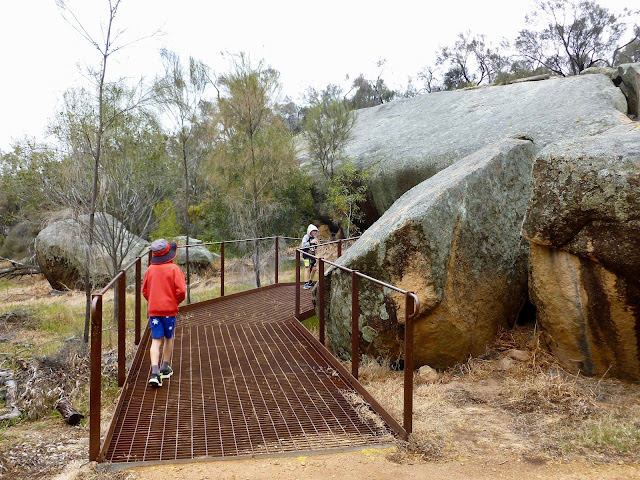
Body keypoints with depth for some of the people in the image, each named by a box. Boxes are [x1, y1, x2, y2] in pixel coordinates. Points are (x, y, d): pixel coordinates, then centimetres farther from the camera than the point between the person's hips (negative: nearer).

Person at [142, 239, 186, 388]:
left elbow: (145, 290, 10)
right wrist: (177, 301, 5)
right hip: (169, 309, -2)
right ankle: (165, 369, 27)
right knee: (168, 338, 16)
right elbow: (181, 290, -15)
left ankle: (155, 373, -13)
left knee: (156, 340, 1)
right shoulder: (174, 269, -10)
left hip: (153, 309, 3)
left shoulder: (150, 269, 3)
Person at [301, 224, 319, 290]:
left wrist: (316, 242, 4)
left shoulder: (314, 238, 12)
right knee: (307, 269, -11)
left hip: (313, 256, 7)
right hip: (307, 255, -7)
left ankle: (310, 282, 29)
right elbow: (303, 245, -20)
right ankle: (306, 284, -10)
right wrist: (311, 242, -25)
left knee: (314, 269, 10)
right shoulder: (306, 237, -8)